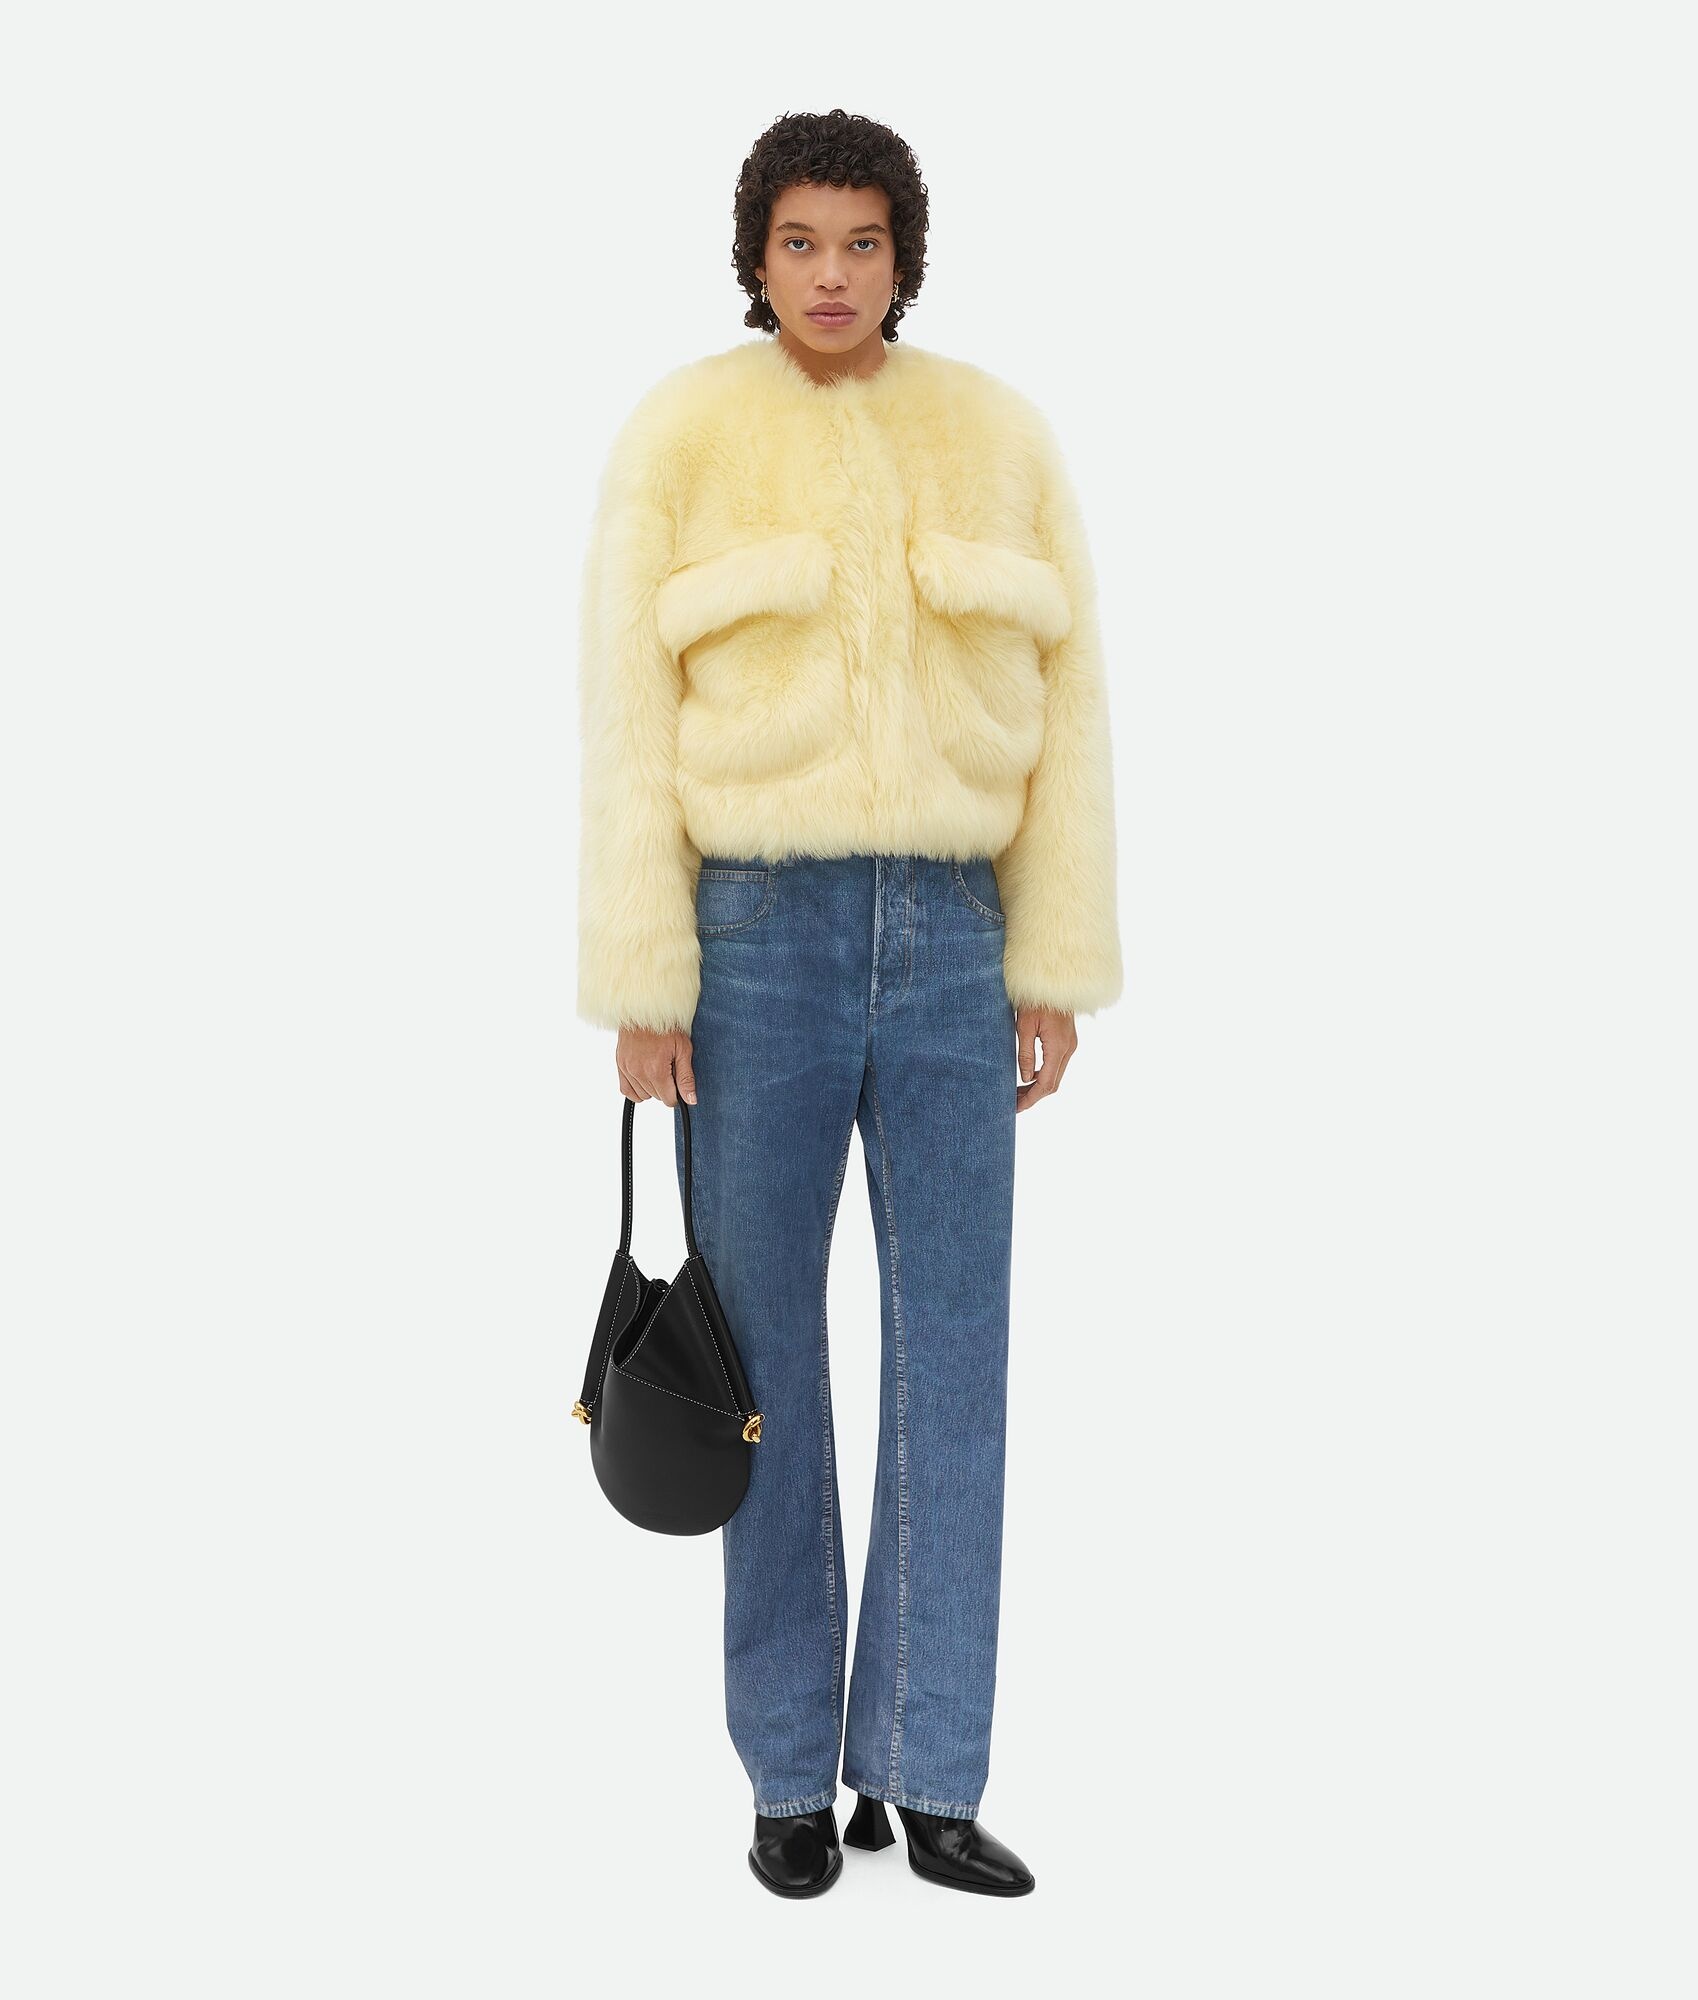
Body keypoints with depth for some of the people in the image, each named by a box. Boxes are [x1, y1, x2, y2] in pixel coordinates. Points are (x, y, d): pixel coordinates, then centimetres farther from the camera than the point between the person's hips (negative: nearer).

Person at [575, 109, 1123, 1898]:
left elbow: (1062, 712, 6)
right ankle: (794, 1771, 20)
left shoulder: (1000, 437, 7)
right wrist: (638, 990, -10)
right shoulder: (675, 439, -1)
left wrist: (1057, 973, 0)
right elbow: (630, 722, -5)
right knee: (767, 1369, 3)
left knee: (952, 1367, 1)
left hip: (947, 943, 3)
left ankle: (925, 1781, 15)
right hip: (754, 937, -2)